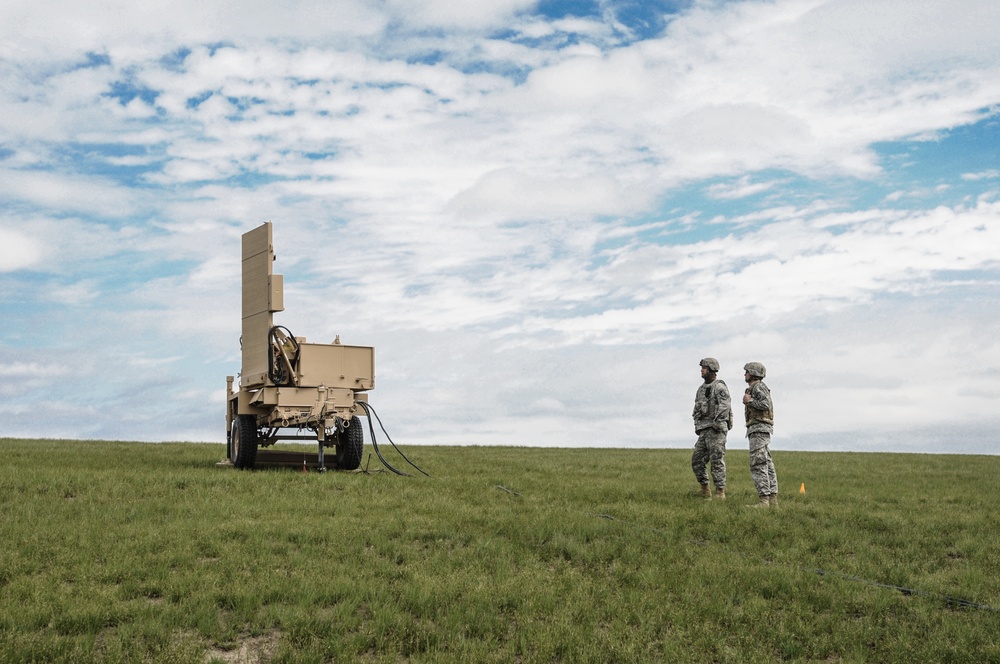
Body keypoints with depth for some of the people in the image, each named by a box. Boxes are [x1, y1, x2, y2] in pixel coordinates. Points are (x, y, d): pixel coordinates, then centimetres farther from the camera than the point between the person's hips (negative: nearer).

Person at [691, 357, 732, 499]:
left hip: (717, 429, -8)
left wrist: (717, 421, -31)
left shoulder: (719, 387, -9)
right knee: (697, 461, 6)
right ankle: (705, 491, 15)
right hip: (704, 430, 8)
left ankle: (720, 493, -4)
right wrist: (697, 425, 17)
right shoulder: (702, 388, 18)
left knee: (717, 461, -8)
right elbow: (697, 409, 25)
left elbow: (725, 406, -23)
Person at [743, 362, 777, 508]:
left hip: (759, 429, -11)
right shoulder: (756, 388, 21)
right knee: (766, 465, 7)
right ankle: (773, 500, 7)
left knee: (758, 465, -13)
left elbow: (766, 404, -23)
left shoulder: (758, 386, -10)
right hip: (759, 430, 11)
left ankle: (763, 500, -17)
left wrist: (749, 401, -13)